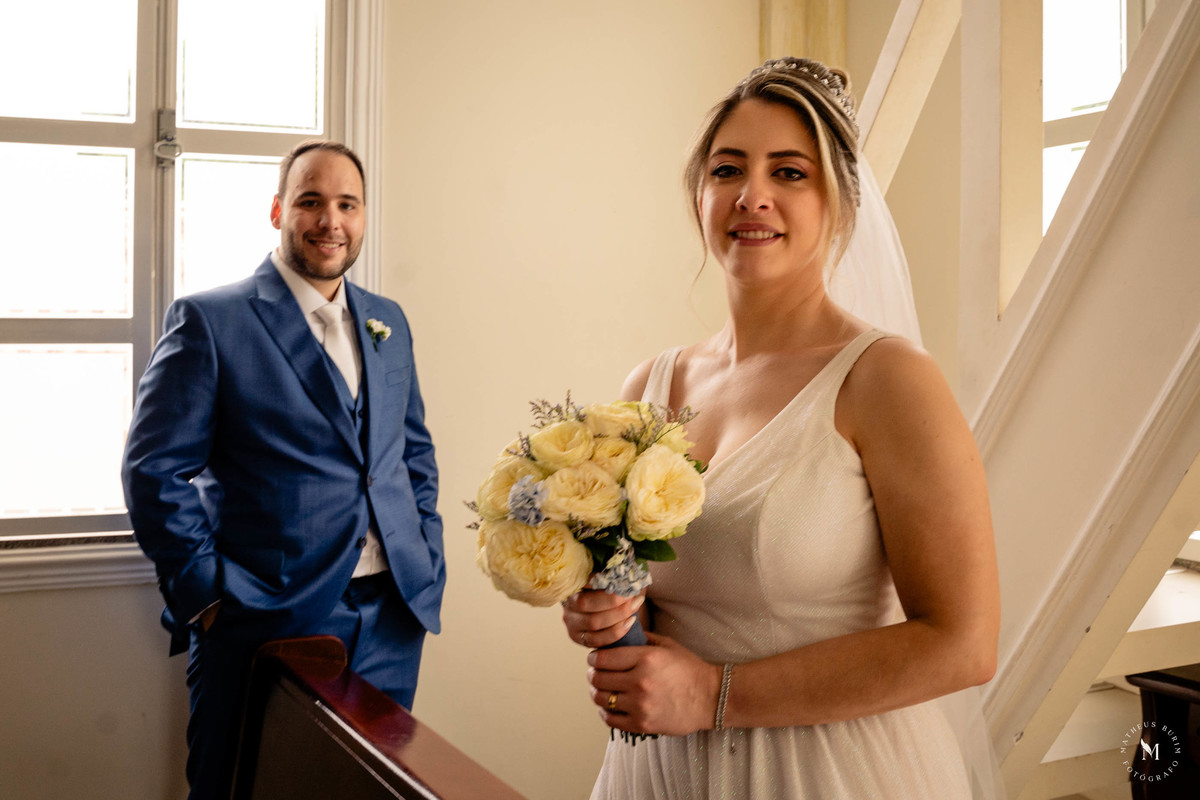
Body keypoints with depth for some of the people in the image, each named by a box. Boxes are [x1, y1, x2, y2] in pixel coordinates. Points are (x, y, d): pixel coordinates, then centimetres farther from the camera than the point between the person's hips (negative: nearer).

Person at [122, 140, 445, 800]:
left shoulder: (388, 323, 12)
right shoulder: (208, 321, -5)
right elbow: (155, 469, -8)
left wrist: (427, 567, 8)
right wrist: (204, 592, -12)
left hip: (392, 619, 5)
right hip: (265, 620, -5)